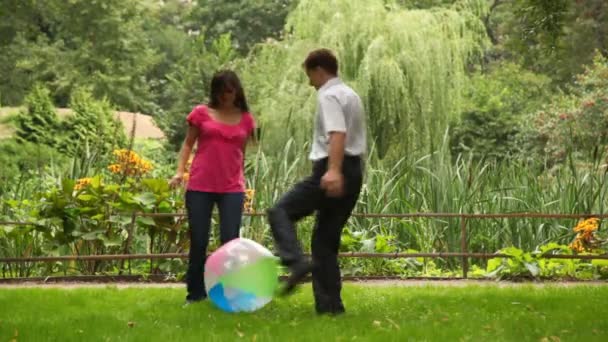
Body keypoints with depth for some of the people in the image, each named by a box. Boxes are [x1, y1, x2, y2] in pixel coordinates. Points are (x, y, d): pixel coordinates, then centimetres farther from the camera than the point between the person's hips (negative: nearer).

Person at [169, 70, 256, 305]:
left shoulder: (245, 119, 9)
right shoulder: (201, 113, 4)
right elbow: (188, 144, 9)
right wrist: (180, 171, -4)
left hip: (232, 189, 1)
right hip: (200, 187, -1)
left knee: (230, 241, -5)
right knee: (198, 242, 2)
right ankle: (195, 293, 12)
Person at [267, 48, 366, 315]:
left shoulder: (328, 95, -7)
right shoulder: (351, 95, 23)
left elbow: (337, 134, -23)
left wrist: (333, 170, -34)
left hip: (332, 171, -9)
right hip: (353, 171, 9)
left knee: (280, 212, -5)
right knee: (326, 238, 12)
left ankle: (296, 262, -27)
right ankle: (329, 305, 10)